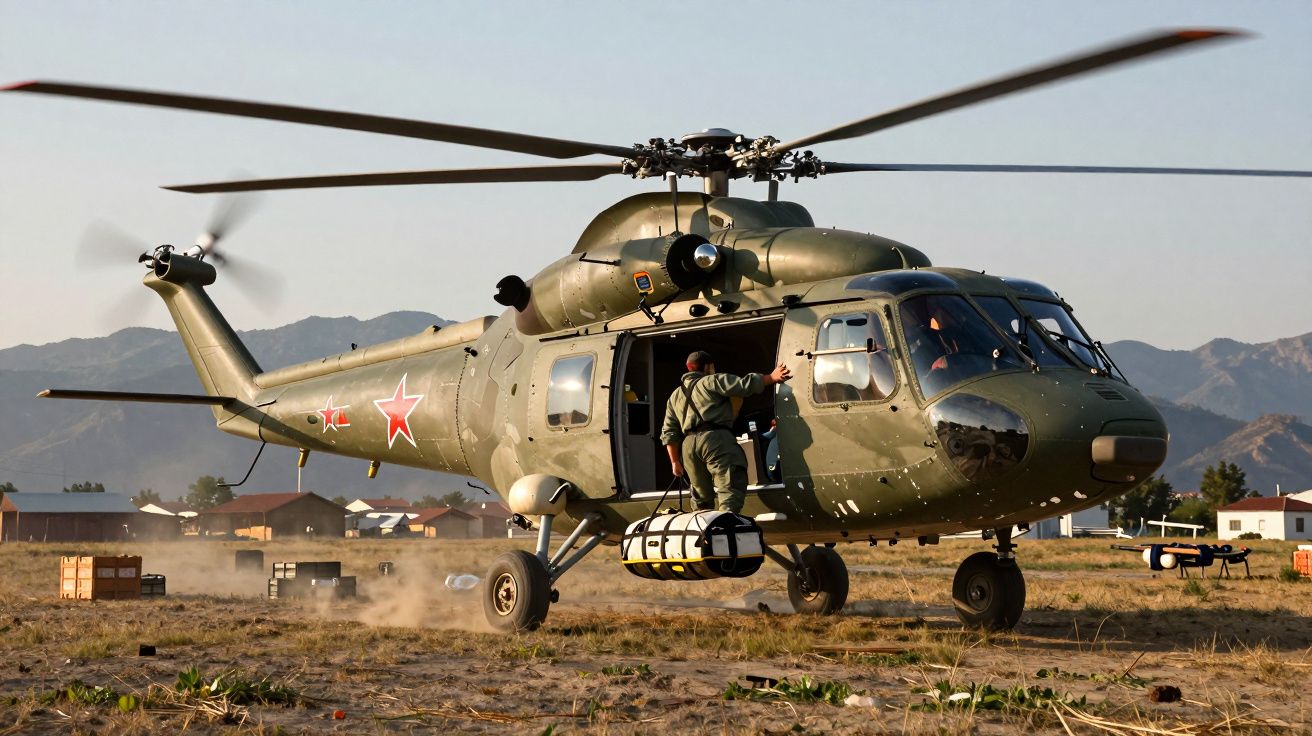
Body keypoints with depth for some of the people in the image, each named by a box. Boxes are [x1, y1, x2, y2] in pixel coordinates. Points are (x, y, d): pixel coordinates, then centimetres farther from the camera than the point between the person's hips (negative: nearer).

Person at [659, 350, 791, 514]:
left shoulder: (675, 396, 26)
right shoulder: (713, 381, 8)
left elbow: (669, 433, 22)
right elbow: (745, 384, -4)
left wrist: (675, 461, 23)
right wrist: (771, 377, 4)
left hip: (688, 445, 6)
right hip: (716, 439, -6)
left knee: (702, 496, 19)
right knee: (730, 488, -16)